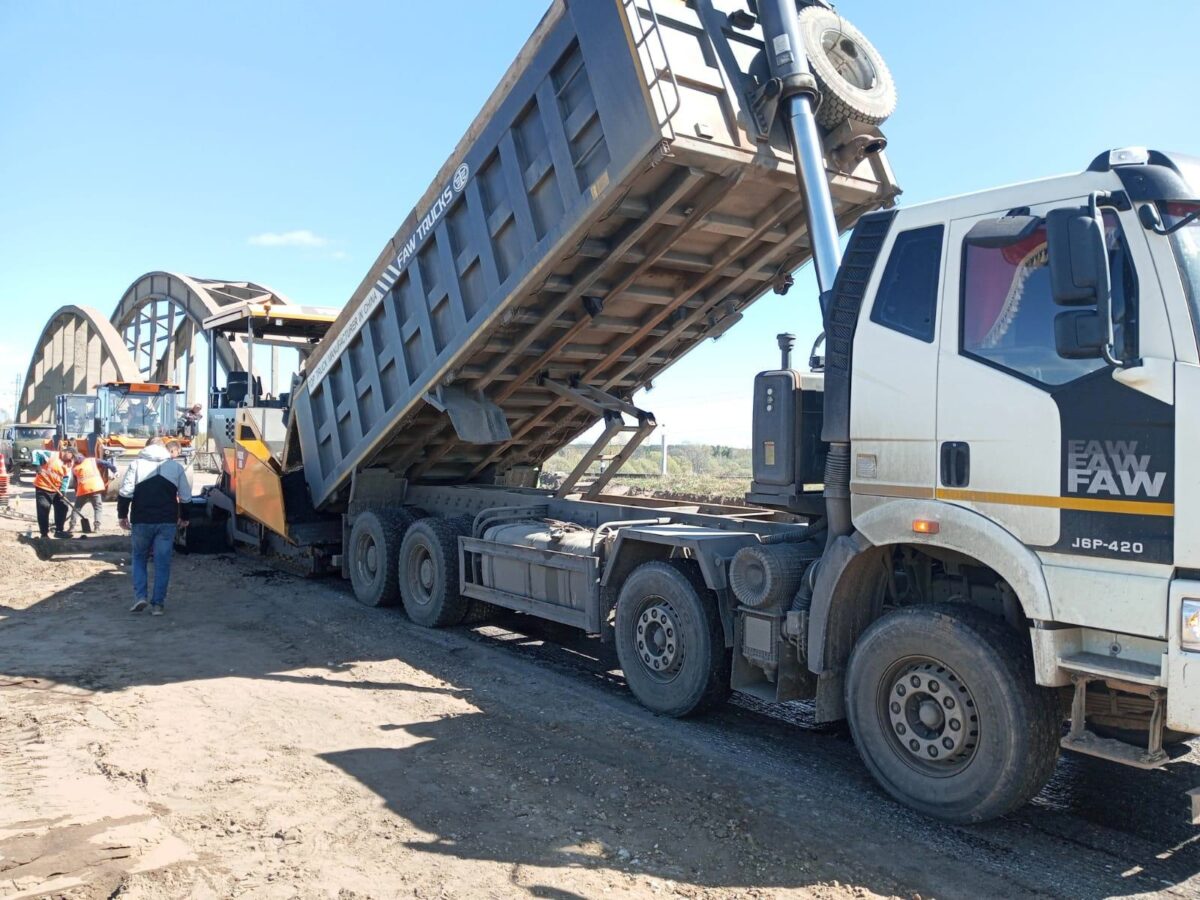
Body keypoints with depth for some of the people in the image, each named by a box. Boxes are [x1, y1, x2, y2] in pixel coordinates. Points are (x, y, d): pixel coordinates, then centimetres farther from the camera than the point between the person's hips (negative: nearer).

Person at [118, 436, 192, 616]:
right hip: (167, 522, 1)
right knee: (162, 562, 6)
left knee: (139, 558, 17)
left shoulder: (136, 464, 0)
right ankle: (158, 603, 6)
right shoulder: (176, 466, 6)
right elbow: (186, 497, 9)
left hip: (141, 521, -1)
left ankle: (140, 596, 4)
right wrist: (182, 516, 22)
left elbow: (125, 493, -6)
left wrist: (122, 515, 6)